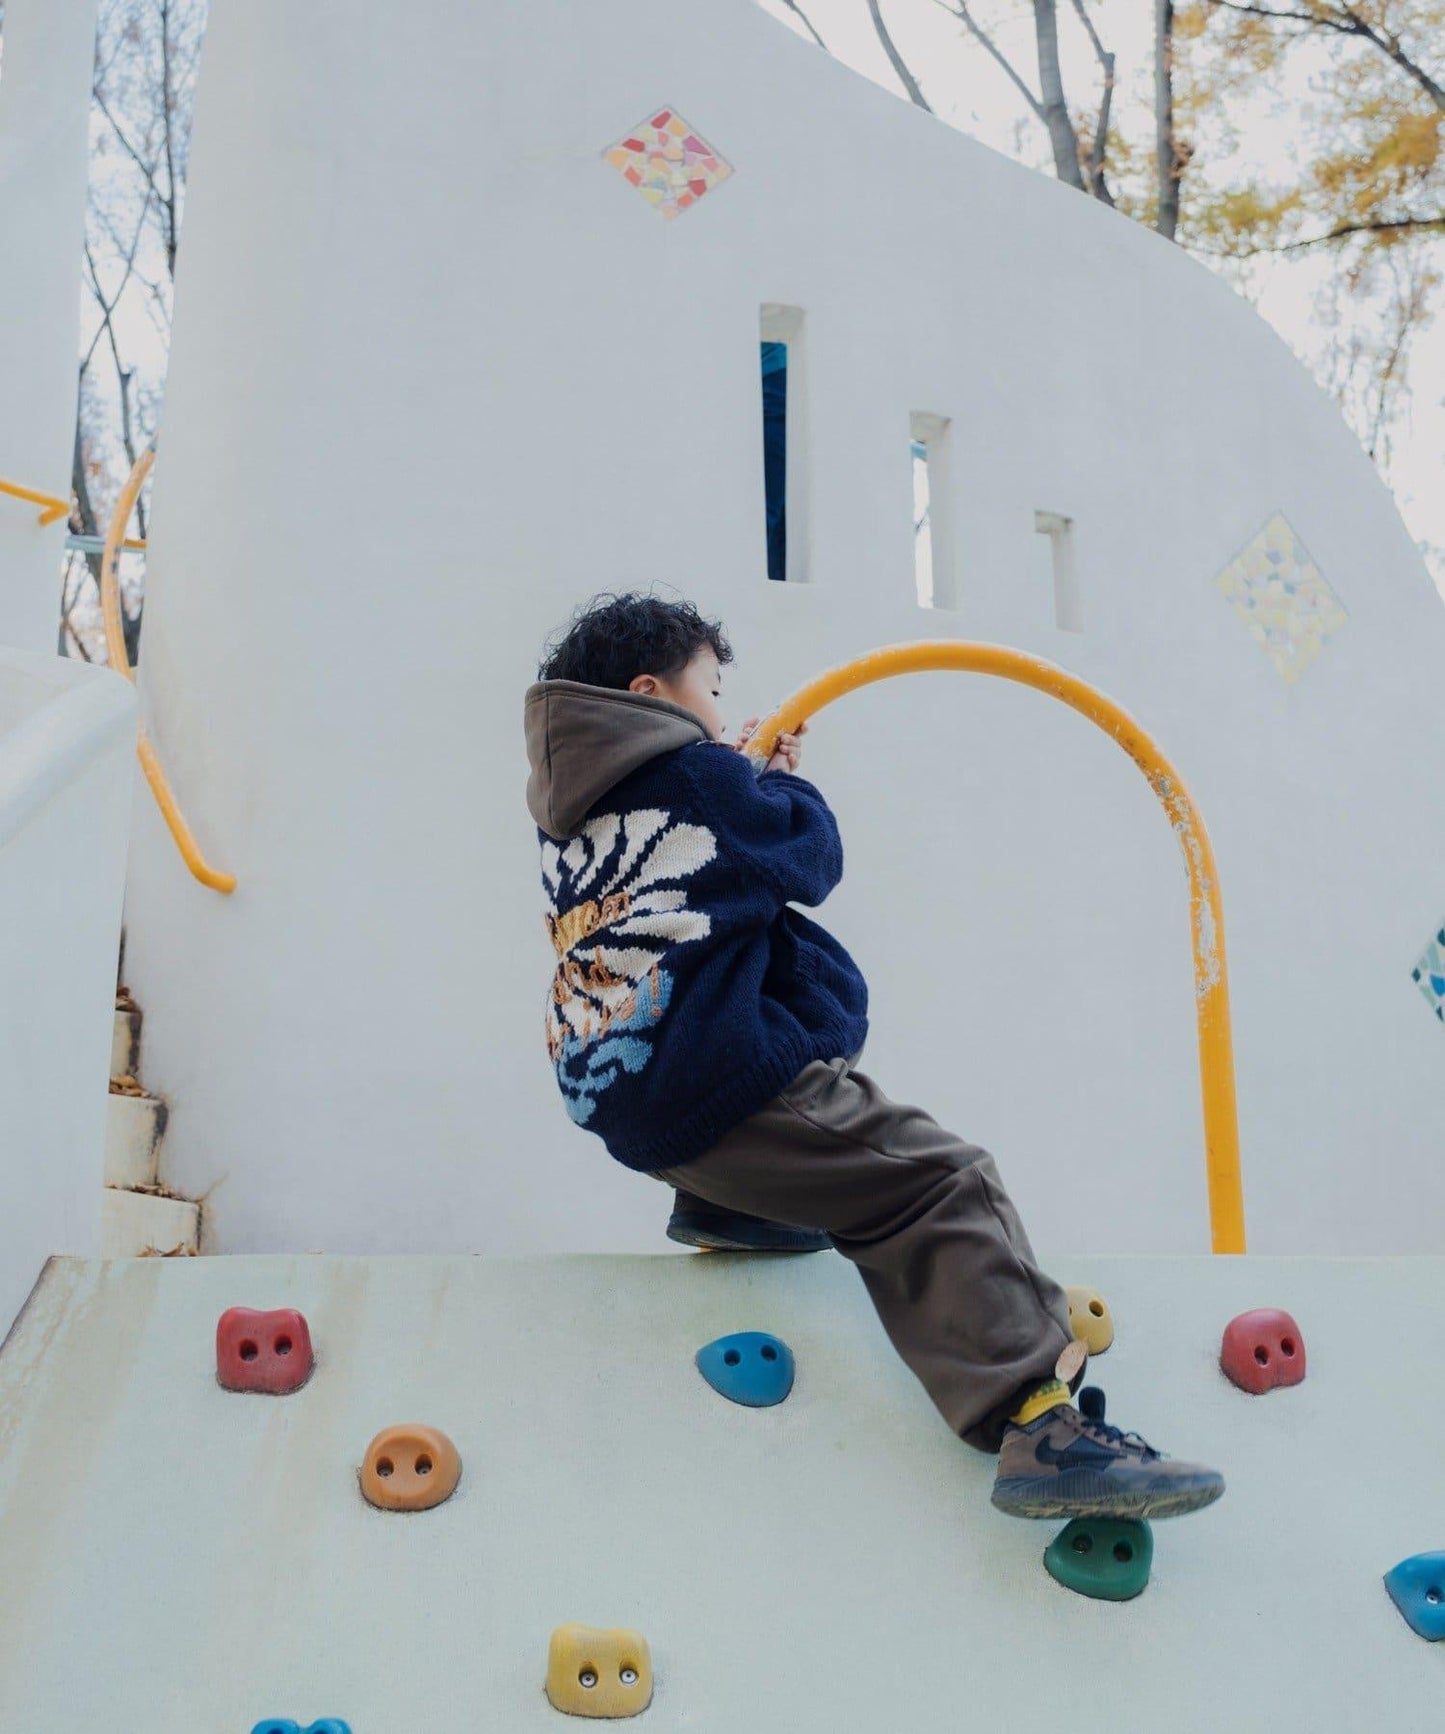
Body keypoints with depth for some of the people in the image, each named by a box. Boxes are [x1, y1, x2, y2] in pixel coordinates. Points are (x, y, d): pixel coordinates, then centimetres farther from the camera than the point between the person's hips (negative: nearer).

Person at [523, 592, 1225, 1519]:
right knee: (946, 1183, -12)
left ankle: (728, 1200, 23)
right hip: (724, 1092, -9)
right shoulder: (695, 773, -5)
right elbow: (814, 860, 7)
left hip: (623, 1099, 9)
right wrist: (788, 782, 25)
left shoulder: (567, 811, 17)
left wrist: (754, 778, 30)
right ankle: (1040, 1422, -21)